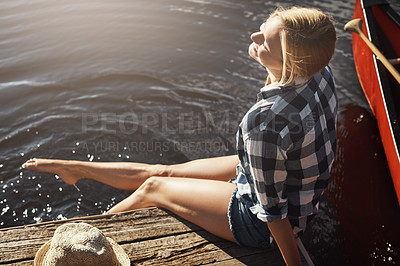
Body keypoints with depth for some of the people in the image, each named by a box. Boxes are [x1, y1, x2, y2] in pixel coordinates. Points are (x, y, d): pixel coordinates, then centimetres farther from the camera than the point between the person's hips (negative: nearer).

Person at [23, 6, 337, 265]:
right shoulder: (320, 72, -14)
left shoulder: (265, 121, -41)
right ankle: (76, 168, 38)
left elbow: (273, 210, -29)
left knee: (152, 188, 8)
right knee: (164, 171, 15)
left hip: (261, 225, -7)